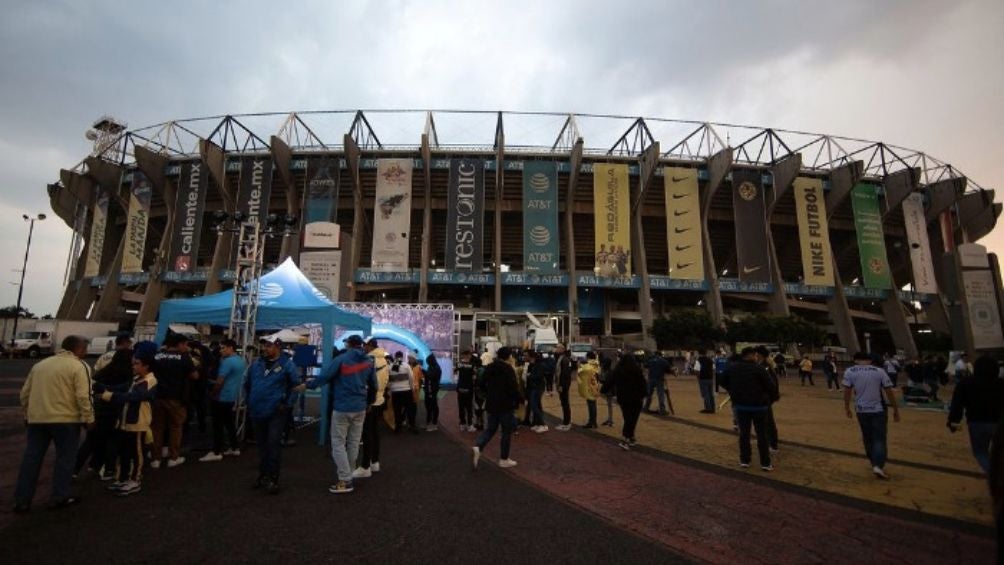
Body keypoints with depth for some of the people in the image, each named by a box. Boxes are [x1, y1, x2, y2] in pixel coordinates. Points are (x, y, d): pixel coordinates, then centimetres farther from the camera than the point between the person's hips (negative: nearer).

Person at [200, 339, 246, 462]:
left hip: (222, 397, -9)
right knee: (230, 423, 15)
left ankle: (216, 452, 1)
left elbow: (219, 382, -19)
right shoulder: (242, 361, 11)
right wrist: (214, 383, 21)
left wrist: (212, 394, -4)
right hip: (233, 397, 9)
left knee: (218, 425, -2)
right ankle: (235, 448, 20)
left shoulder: (227, 362, -18)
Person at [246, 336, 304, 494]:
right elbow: (247, 384, 19)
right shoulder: (256, 364, 7)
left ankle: (273, 479, 3)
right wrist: (249, 402, 14)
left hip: (275, 413, -5)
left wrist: (287, 403, -9)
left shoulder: (286, 364, -8)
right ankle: (262, 475, 31)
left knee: (273, 444, -7)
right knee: (261, 445, 17)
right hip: (257, 412, 5)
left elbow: (297, 386, -5)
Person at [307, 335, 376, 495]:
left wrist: (308, 384, 0)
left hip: (342, 408, -6)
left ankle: (345, 481, -2)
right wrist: (369, 402, 26)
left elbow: (324, 376, -15)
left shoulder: (341, 359, -11)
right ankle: (347, 475, 23)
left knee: (338, 443, 1)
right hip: (360, 408, 6)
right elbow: (373, 385, 14)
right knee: (353, 443, 14)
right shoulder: (368, 362, 7)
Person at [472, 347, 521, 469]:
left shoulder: (489, 368, 7)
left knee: (490, 429, 14)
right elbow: (513, 388, -19)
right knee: (506, 432, 8)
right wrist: (518, 400, -5)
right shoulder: (509, 370, -14)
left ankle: (477, 447, -10)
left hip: (491, 404, 6)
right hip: (505, 405, -6)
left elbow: (482, 384, 14)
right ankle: (504, 459, 14)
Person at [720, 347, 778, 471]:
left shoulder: (732, 367, 3)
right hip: (758, 405, -3)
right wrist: (773, 398, 7)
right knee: (762, 434, 7)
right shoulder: (759, 368, -13)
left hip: (740, 405, 4)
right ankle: (765, 463, 12)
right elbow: (771, 386, -12)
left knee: (744, 433, 11)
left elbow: (724, 383, 13)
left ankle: (744, 460, 15)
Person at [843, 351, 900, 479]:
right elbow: (889, 392, -2)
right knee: (879, 438, 3)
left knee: (868, 437, 17)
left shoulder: (850, 371, -3)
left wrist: (847, 408, 7)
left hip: (861, 410, 1)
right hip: (878, 410, -1)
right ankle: (878, 465, -11)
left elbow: (847, 391, -3)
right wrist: (895, 410, 8)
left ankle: (875, 462, 29)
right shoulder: (879, 371, -3)